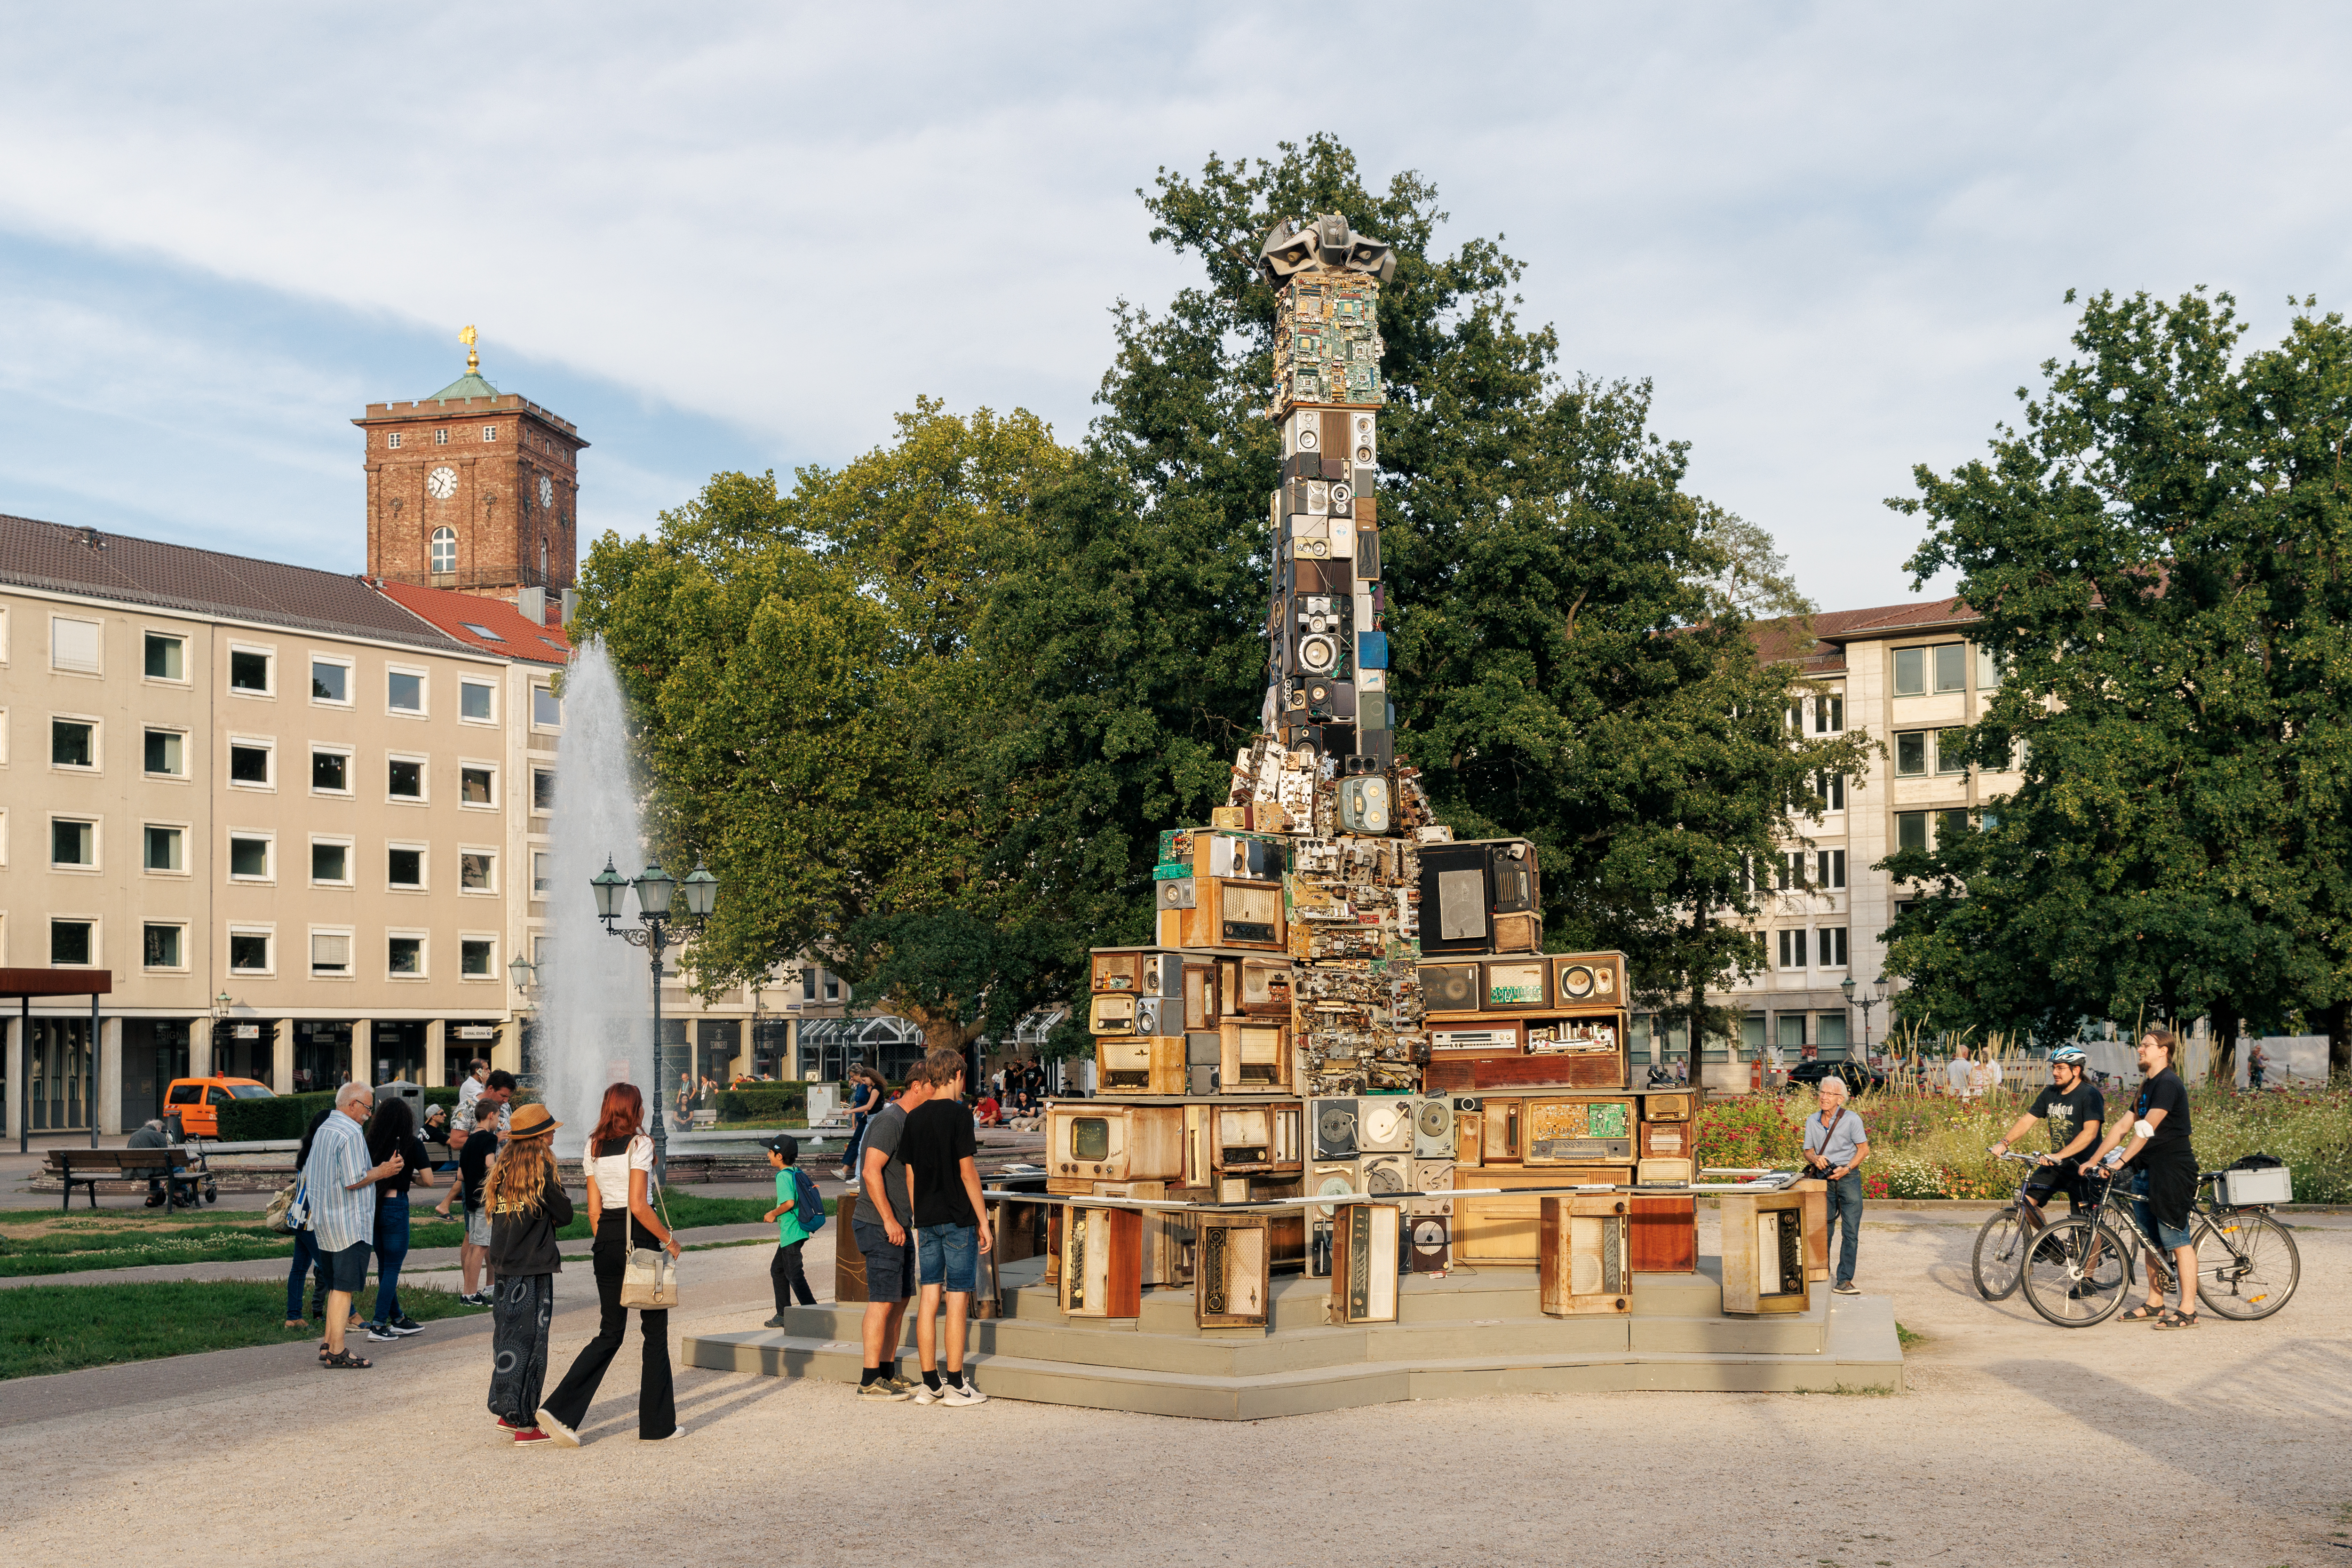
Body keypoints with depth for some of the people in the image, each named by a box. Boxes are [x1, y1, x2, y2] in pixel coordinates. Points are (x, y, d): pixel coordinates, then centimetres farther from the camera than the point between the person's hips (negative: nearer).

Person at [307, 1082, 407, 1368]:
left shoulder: (323, 1130, 14)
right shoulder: (352, 1134, -16)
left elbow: (308, 1175, 21)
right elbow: (353, 1181, -21)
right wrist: (382, 1172, -7)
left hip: (324, 1222, 9)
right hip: (349, 1224, -9)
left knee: (335, 1285, 15)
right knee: (345, 1287, -6)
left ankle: (328, 1346, 16)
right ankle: (337, 1351, -6)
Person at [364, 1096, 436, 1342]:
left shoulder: (371, 1142, 2)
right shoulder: (413, 1144, -7)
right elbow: (428, 1181, -6)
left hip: (372, 1205, 5)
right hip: (395, 1206, -5)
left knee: (384, 1265, 14)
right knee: (392, 1267, 3)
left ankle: (398, 1320, 24)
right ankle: (378, 1325, 0)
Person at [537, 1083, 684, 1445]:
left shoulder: (593, 1149, 9)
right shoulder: (639, 1144, -11)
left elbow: (593, 1209, 9)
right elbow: (638, 1205, -18)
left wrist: (606, 1245, 18)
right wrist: (669, 1239, -10)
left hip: (606, 1239, 6)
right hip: (639, 1239, -6)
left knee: (610, 1333, 12)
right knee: (655, 1330, 7)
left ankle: (560, 1409, -2)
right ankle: (657, 1424, 12)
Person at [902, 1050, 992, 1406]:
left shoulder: (913, 1118, 8)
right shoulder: (958, 1114, -10)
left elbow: (910, 1174, 12)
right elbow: (967, 1171, -12)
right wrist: (983, 1221, -6)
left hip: (926, 1218, 6)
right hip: (958, 1219, -6)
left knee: (929, 1297, 8)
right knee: (958, 1298, -2)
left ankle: (929, 1384, 10)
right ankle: (955, 1386, 1)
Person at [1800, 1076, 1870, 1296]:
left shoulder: (1851, 1119, -5)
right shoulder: (1812, 1121, 7)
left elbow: (1864, 1149, -2)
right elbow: (1808, 1151, 13)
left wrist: (1846, 1169, -14)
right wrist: (1815, 1158, -11)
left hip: (1849, 1177, -3)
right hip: (1823, 1179, 3)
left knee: (1851, 1232, -4)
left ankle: (1844, 1281, -1)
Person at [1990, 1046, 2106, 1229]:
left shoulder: (2090, 1095, -14)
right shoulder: (2050, 1094, 8)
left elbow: (2090, 1133, -25)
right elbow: (2027, 1120, 7)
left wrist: (2060, 1156, -36)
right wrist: (2004, 1142, -10)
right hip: (2055, 1166, 7)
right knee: (2025, 1200, -4)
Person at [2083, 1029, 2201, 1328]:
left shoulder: (2168, 1084, -14)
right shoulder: (2148, 1086, 18)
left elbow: (2147, 1129, -23)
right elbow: (2123, 1126, 18)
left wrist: (2121, 1161, -28)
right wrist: (2093, 1160, 12)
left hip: (2171, 1171, -10)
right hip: (2146, 1171, 10)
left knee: (2177, 1241, -7)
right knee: (2151, 1239, 14)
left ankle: (2188, 1311, -4)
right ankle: (2155, 1303, 22)